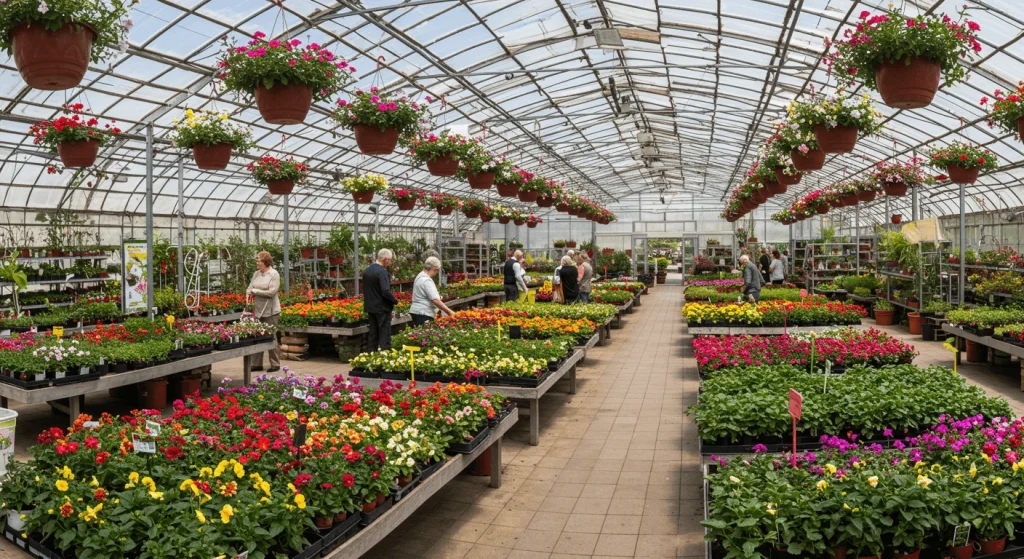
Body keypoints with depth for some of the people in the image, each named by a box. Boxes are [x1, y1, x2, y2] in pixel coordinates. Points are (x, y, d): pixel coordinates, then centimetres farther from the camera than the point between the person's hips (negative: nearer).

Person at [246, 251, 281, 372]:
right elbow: (249, 287, 12)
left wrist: (256, 291, -10)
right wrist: (249, 294, -9)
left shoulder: (274, 274, -9)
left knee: (271, 337, 0)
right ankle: (257, 364, 16)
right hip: (257, 310, 6)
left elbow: (272, 292, -17)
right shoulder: (256, 274, 10)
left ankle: (275, 364, 10)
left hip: (270, 311, -6)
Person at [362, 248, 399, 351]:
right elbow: (386, 292, -24)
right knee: (385, 335, -2)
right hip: (382, 308, -8)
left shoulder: (366, 270, 8)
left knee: (372, 333, 15)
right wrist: (395, 301, -10)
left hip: (370, 307, 8)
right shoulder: (382, 272, -19)